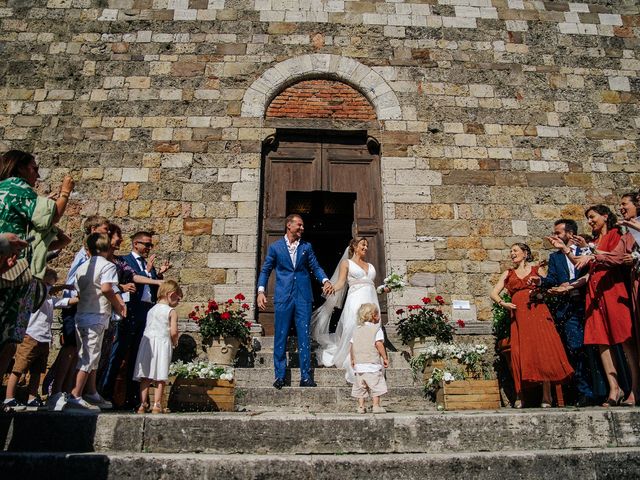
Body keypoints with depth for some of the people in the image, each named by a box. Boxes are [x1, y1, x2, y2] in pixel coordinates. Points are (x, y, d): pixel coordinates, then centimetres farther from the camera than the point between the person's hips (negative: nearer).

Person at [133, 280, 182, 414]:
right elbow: (173, 331, -11)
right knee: (160, 377, 1)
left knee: (145, 377, 8)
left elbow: (148, 327, 15)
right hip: (162, 343, -5)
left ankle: (143, 404, 8)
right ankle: (157, 405, 2)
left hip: (147, 341, 5)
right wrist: (174, 342, 10)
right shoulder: (172, 311, -3)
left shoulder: (151, 309, 16)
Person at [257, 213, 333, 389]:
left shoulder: (307, 246, 11)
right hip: (283, 297, -1)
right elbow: (265, 270, 8)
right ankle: (280, 376, 13)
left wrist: (325, 280, -9)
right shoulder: (275, 247, 6)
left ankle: (305, 377, 9)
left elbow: (315, 266, 10)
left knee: (304, 337, 2)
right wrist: (261, 291, -4)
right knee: (281, 337, 3)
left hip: (303, 297, 1)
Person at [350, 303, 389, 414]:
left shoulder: (356, 330, 13)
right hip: (373, 364, -5)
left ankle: (361, 406, 10)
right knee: (375, 385, 3)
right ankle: (376, 406, 3)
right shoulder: (376, 329, -4)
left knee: (360, 387, 10)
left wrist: (352, 359, 20)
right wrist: (385, 358, -9)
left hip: (359, 364, 5)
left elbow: (351, 345, 11)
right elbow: (379, 344, -16)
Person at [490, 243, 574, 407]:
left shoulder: (537, 270, 14)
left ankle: (547, 396, -4)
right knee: (519, 352, -6)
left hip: (538, 312, -2)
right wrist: (503, 303, -4)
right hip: (519, 316, 2)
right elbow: (494, 293, 14)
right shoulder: (508, 274, 19)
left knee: (544, 350, -10)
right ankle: (519, 396, -1)